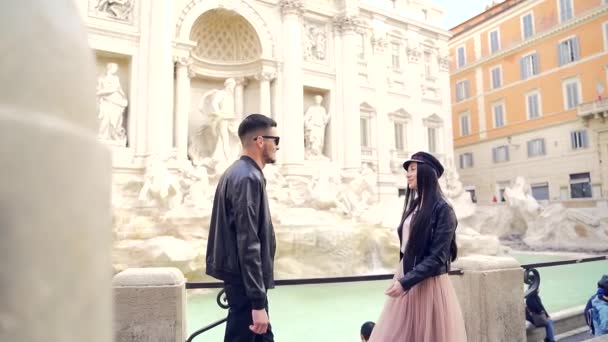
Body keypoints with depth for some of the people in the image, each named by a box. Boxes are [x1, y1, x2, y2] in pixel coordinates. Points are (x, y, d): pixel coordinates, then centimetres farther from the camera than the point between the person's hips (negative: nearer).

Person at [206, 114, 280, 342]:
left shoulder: (238, 173, 11)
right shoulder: (249, 178, -20)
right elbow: (248, 244, -25)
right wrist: (258, 302, -23)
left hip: (240, 278, 10)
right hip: (245, 281, -10)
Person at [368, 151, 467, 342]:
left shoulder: (442, 209, -14)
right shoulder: (413, 205, 9)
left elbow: (437, 257, -17)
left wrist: (406, 282, -20)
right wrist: (401, 279, 13)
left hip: (429, 285, -7)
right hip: (405, 277, 7)